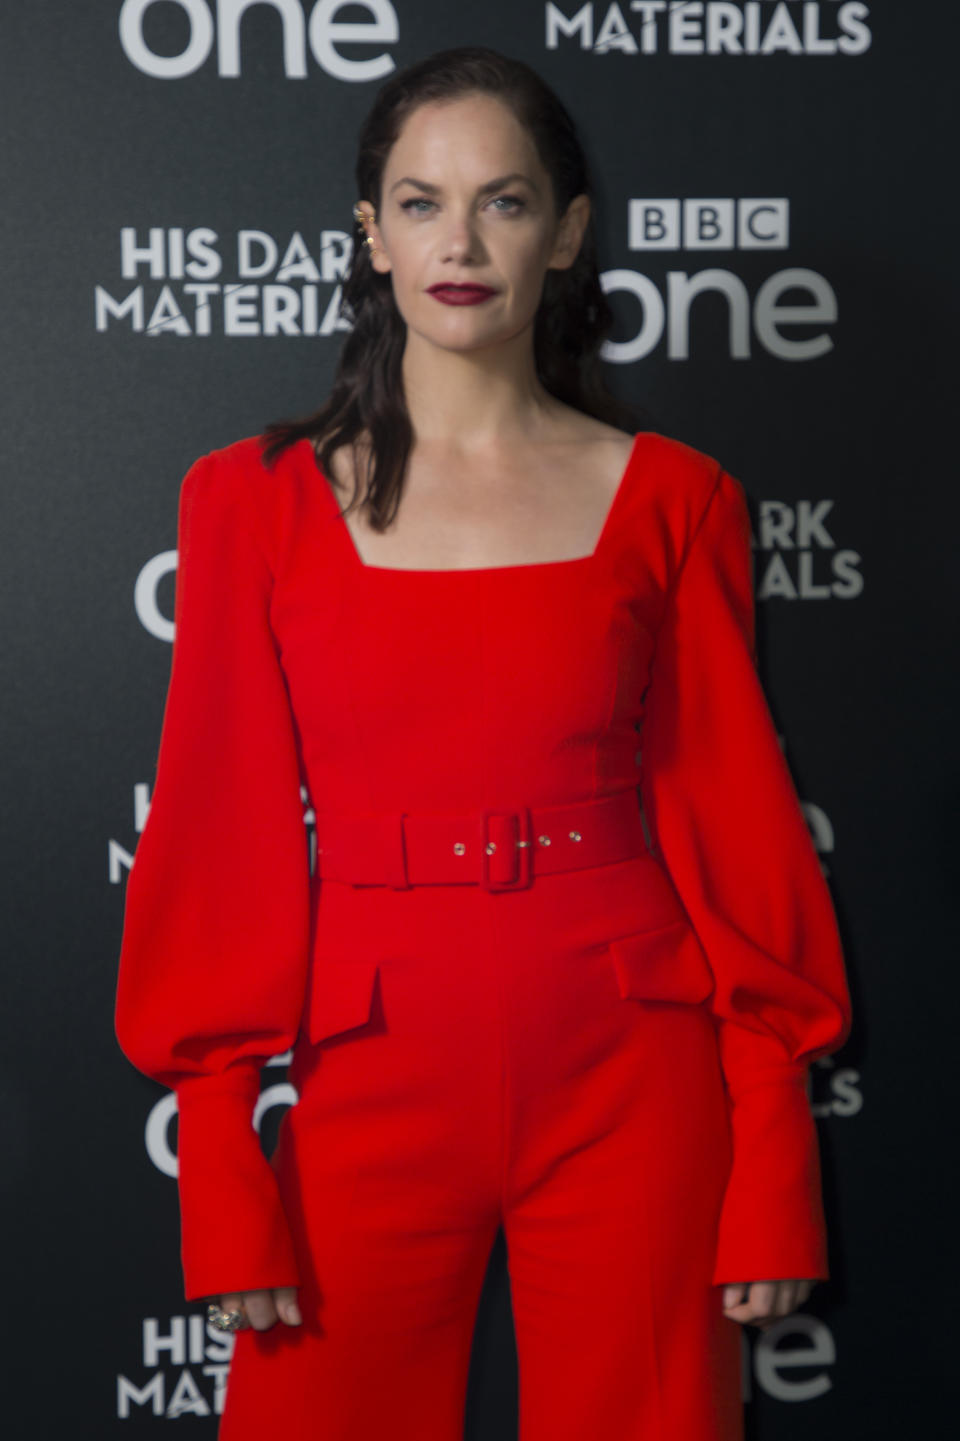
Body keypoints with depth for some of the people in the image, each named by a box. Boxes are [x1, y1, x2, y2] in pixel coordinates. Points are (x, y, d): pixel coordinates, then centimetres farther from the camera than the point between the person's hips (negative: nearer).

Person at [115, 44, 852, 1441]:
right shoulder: (256, 500, 2)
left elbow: (732, 822, 2)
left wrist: (775, 1163, -2)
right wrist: (220, 1167, -4)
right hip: (371, 1072, 0)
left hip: (629, 1077, 0)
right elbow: (224, 840, 0)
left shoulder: (670, 500, 2)